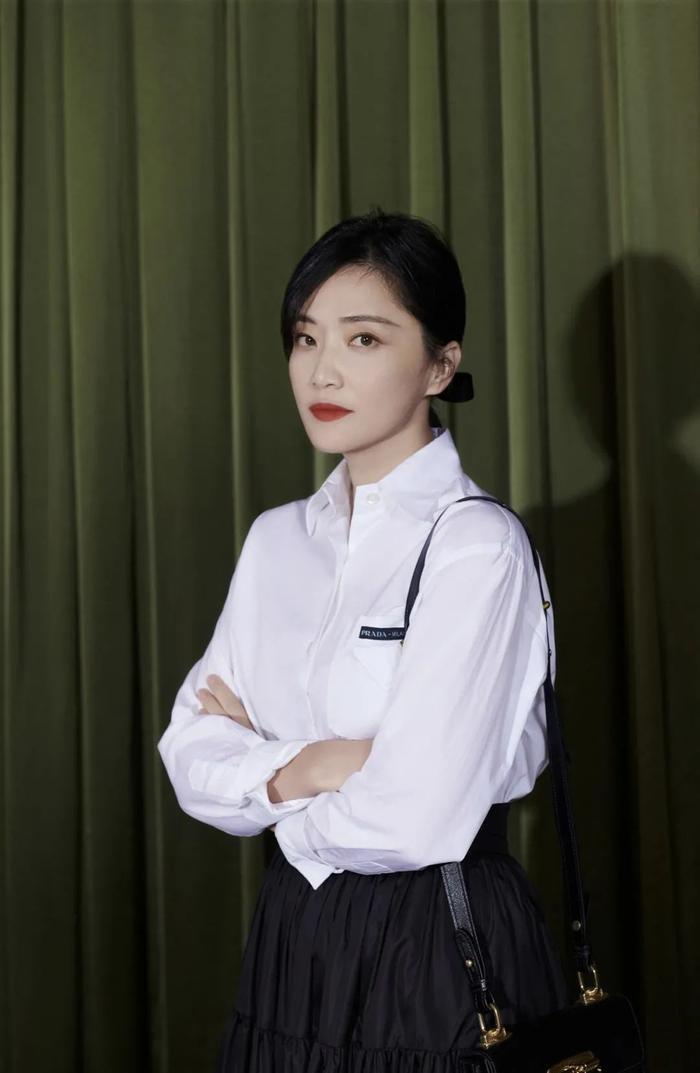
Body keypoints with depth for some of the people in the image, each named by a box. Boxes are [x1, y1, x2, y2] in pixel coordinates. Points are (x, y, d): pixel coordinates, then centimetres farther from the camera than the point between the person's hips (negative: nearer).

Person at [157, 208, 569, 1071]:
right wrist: (298, 769, -15)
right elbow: (191, 757, 4)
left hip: (442, 953, -6)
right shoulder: (276, 540, 6)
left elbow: (415, 820, -22)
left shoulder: (476, 545, -16)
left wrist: (260, 769, -5)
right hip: (294, 943, 6)